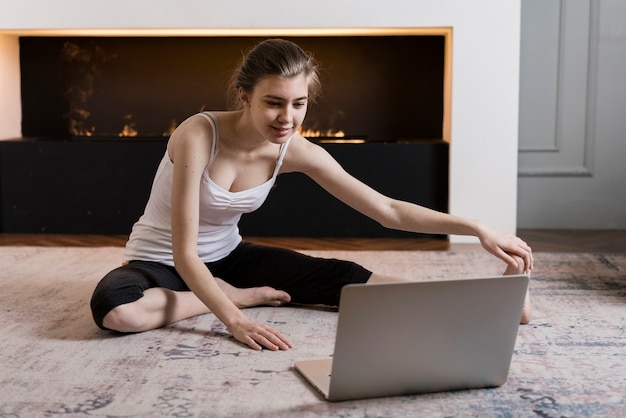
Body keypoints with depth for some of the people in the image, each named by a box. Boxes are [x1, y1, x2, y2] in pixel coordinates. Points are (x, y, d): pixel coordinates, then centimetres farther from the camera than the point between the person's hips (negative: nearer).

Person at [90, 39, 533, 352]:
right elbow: (184, 253, -30)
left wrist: (477, 228, -19)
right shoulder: (198, 136, -31)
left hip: (227, 257, 4)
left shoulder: (297, 151, -14)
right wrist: (235, 318, -42)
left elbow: (387, 209, -12)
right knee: (115, 309, -38)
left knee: (342, 279, -14)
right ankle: (237, 295, -17)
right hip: (161, 262, -3)